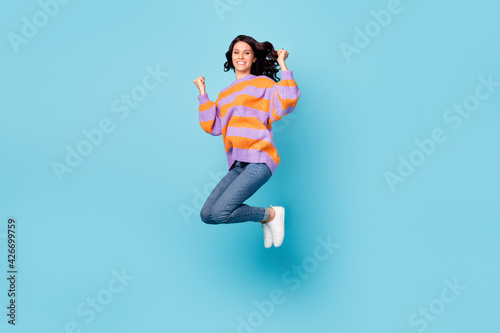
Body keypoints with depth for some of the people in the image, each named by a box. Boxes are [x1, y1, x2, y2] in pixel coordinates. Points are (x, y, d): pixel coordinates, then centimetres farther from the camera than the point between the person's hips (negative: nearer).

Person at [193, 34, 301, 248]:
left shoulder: (263, 83, 8)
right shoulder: (224, 94, 23)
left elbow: (285, 105, -11)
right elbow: (213, 126, 12)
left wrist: (283, 66, -8)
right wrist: (202, 94, 14)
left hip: (259, 160, -7)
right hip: (237, 165, 7)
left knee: (220, 213, -21)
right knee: (206, 215, -5)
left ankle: (271, 214, 4)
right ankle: (264, 218, 13)